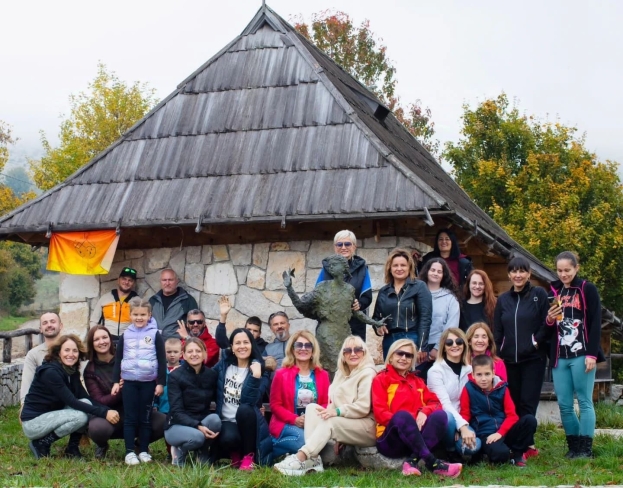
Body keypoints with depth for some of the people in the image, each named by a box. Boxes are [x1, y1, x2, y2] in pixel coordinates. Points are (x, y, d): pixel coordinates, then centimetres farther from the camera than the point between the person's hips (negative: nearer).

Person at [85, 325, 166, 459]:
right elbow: (99, 401, -9)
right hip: (109, 414, -2)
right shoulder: (90, 370, 0)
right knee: (97, 428, -39)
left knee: (164, 422, -26)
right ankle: (102, 446, 2)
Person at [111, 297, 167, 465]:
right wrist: (116, 381, 4)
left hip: (148, 383, -1)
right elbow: (118, 359, 10)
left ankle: (144, 451, 12)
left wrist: (161, 382, -4)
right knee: (130, 418, 3)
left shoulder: (155, 335, -1)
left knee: (145, 418, 6)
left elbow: (162, 360, 0)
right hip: (129, 382, 2)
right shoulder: (125, 335, 5)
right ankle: (129, 452, 6)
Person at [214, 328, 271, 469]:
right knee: (228, 438, -35)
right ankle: (235, 454, 4)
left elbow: (249, 401, -20)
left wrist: (255, 377, -31)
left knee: (244, 409, -36)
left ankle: (248, 456, -17)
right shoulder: (223, 365, 5)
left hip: (247, 422, -1)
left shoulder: (259, 370, -5)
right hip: (227, 422, 1)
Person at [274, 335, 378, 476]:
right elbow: (335, 402, 6)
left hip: (368, 428, -8)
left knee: (329, 421, -31)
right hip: (343, 424, 8)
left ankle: (300, 459, -42)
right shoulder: (342, 372, 15)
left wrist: (337, 412, -28)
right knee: (312, 407, -9)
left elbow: (363, 407, -18)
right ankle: (313, 459, -27)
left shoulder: (367, 373, -8)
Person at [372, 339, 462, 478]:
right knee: (402, 415, -35)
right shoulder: (381, 379, 7)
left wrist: (424, 412, -13)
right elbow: (380, 413, -4)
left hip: (417, 435, 5)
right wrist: (404, 421, -19)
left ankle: (412, 461, -35)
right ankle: (431, 462, -44)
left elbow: (435, 402, 10)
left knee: (440, 415, -22)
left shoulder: (417, 381, 23)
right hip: (391, 441, -5)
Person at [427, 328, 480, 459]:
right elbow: (444, 403, -20)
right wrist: (462, 426, -32)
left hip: (461, 420, 3)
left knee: (473, 445, -30)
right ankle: (448, 452, -11)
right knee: (448, 417, -39)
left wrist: (463, 426, -15)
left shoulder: (469, 370, 8)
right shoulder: (436, 370, -8)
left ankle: (454, 449, 5)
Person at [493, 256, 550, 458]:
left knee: (527, 403, -9)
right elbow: (497, 331, 15)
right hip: (510, 360, 4)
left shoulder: (539, 294, 1)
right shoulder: (503, 299, 14)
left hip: (533, 358, -4)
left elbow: (547, 323, -2)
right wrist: (498, 354, 7)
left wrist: (536, 342, -11)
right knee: (514, 404, 3)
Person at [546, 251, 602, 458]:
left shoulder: (588, 290, 0)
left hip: (581, 355, -5)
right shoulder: (553, 292, 15)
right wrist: (549, 319, -3)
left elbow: (595, 323, -6)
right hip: (559, 357, 5)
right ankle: (573, 445, 11)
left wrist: (592, 354, -13)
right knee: (564, 404, 2)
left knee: (584, 402, -5)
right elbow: (548, 328, 20)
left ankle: (586, 447, -1)